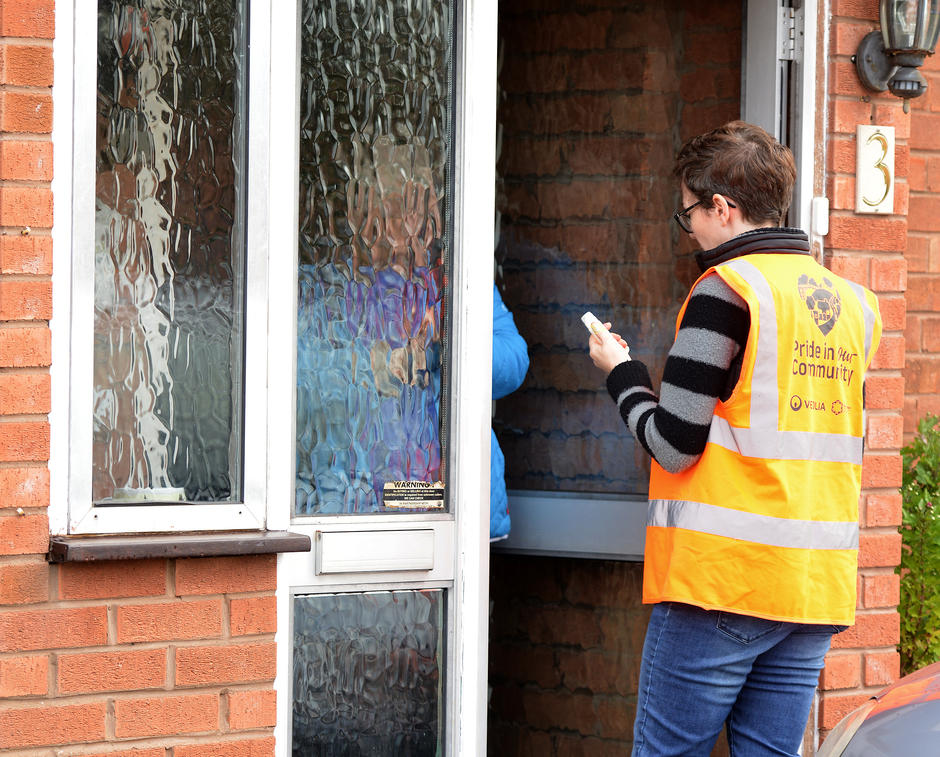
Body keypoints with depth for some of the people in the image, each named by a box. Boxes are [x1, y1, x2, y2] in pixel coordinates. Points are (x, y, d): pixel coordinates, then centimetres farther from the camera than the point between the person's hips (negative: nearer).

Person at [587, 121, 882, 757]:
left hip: (723, 579, -7)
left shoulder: (726, 289, -8)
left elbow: (673, 445, -10)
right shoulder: (854, 304, 14)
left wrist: (621, 372, 7)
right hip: (820, 586, 7)